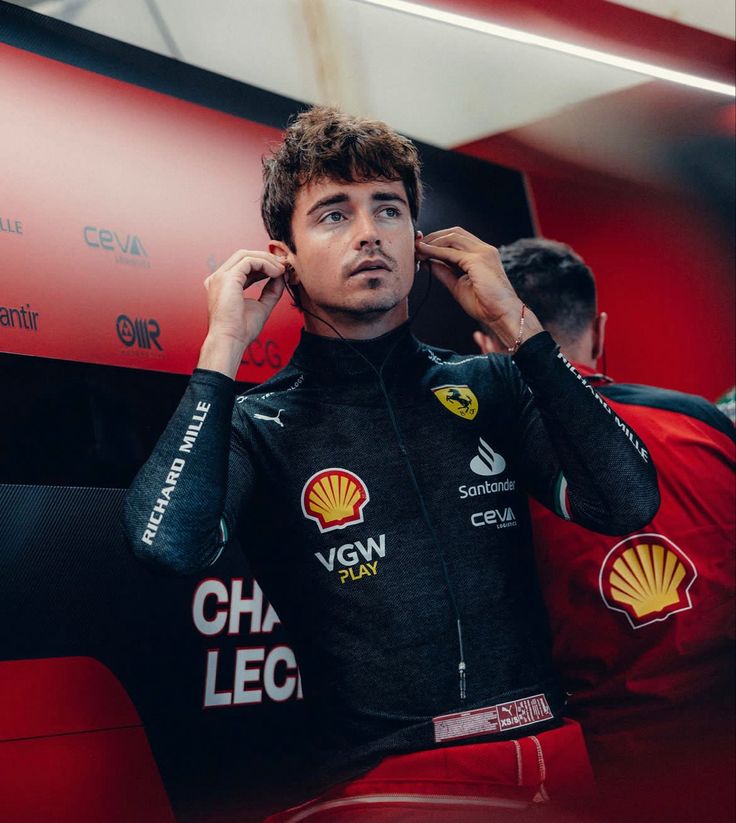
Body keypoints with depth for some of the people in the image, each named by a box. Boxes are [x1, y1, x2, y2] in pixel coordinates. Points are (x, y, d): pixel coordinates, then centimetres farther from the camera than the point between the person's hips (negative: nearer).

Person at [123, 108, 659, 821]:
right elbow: (167, 544, -21)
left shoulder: (489, 386, 8)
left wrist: (514, 323, -5)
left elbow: (627, 503, -6)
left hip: (559, 753, 0)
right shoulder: (258, 426, -1)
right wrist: (222, 351, -12)